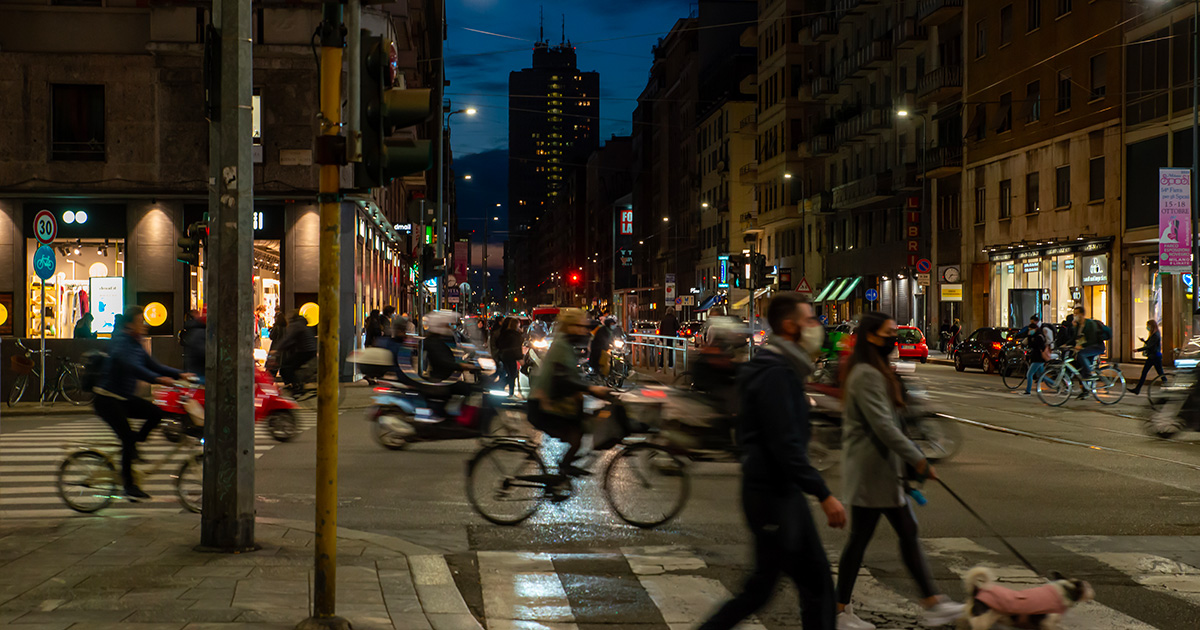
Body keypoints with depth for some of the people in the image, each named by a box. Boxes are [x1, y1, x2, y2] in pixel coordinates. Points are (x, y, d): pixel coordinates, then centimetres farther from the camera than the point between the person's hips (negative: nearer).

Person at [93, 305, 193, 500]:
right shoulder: (120, 342, -18)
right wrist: (157, 379, -47)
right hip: (107, 399, -8)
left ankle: (132, 445, 6)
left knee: (156, 413, -10)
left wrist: (179, 374, -3)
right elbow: (132, 367, -34)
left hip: (125, 398, 8)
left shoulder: (135, 344, 10)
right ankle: (129, 485, -5)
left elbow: (153, 365, 10)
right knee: (127, 437, -14)